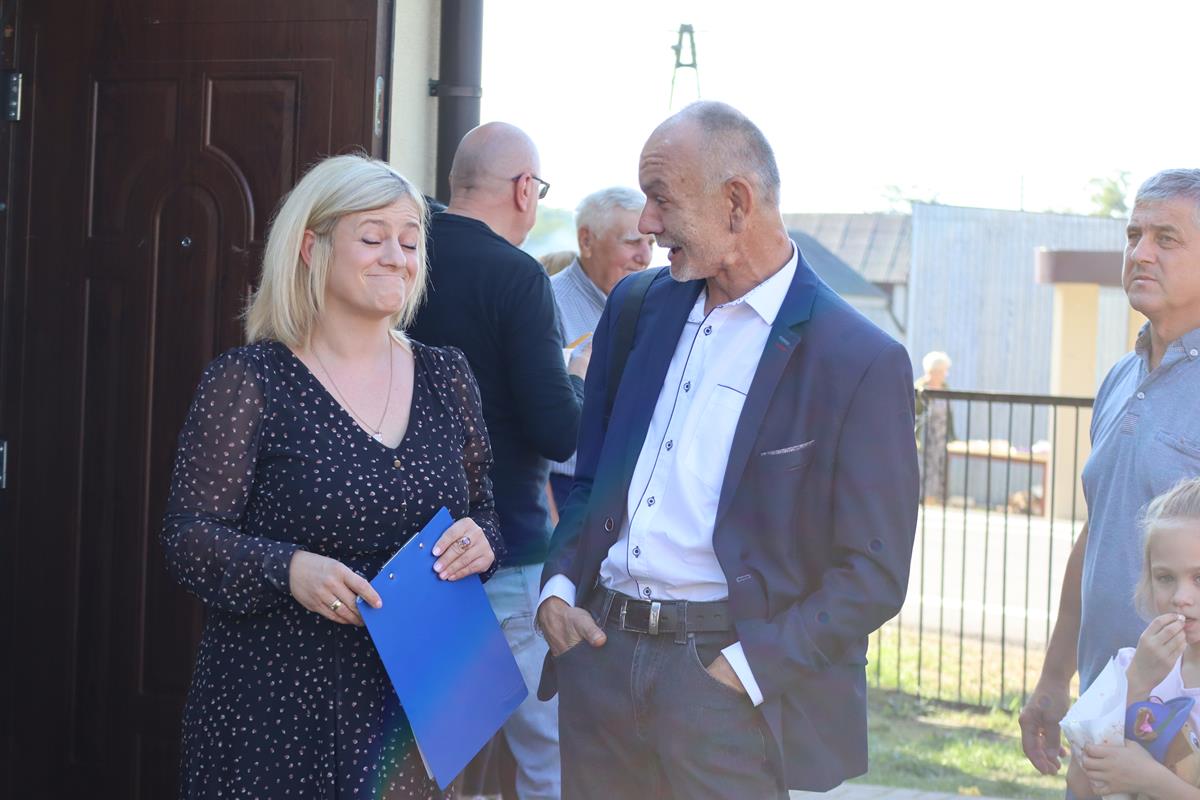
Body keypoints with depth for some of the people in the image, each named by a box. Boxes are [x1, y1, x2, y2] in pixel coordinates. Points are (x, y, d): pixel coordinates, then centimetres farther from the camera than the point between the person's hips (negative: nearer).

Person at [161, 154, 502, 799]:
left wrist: (480, 544, -9)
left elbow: (482, 515, 15)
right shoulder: (250, 379, -6)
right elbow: (189, 538, -9)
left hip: (408, 707, 4)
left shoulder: (445, 376, 8)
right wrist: (288, 570, -27)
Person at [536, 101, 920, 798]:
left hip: (729, 678, -5)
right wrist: (558, 588, 3)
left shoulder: (862, 362, -8)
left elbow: (874, 574, -9)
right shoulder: (638, 308, 11)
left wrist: (748, 668, -15)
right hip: (600, 655, 5)